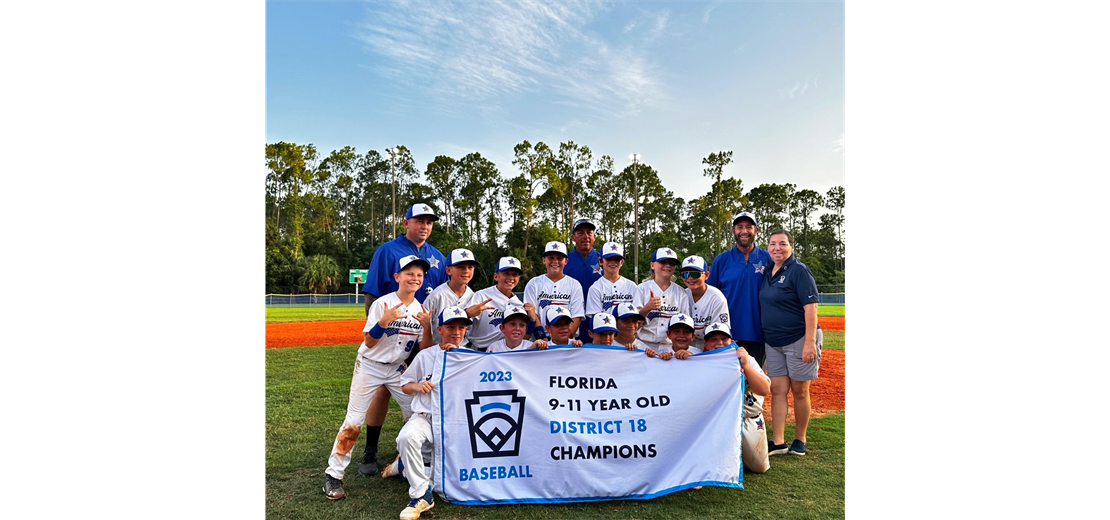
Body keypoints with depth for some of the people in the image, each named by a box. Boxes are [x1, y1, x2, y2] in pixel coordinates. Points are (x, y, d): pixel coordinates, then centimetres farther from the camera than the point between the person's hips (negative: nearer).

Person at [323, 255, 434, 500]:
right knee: (353, 421, -5)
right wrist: (383, 322, -31)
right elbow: (368, 342, -15)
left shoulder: (420, 310, -3)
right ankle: (333, 475, 8)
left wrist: (427, 327, -20)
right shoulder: (382, 303, -16)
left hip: (397, 369, 5)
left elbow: (424, 348, -2)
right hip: (370, 366, -4)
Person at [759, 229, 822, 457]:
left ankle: (799, 441, 20)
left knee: (799, 391, 5)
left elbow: (810, 306, -17)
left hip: (799, 340, -6)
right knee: (777, 390, 5)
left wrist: (810, 342, -23)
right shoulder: (767, 273, 10)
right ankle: (778, 442, 10)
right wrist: (765, 338, 12)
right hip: (774, 342, 7)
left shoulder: (798, 270, -12)